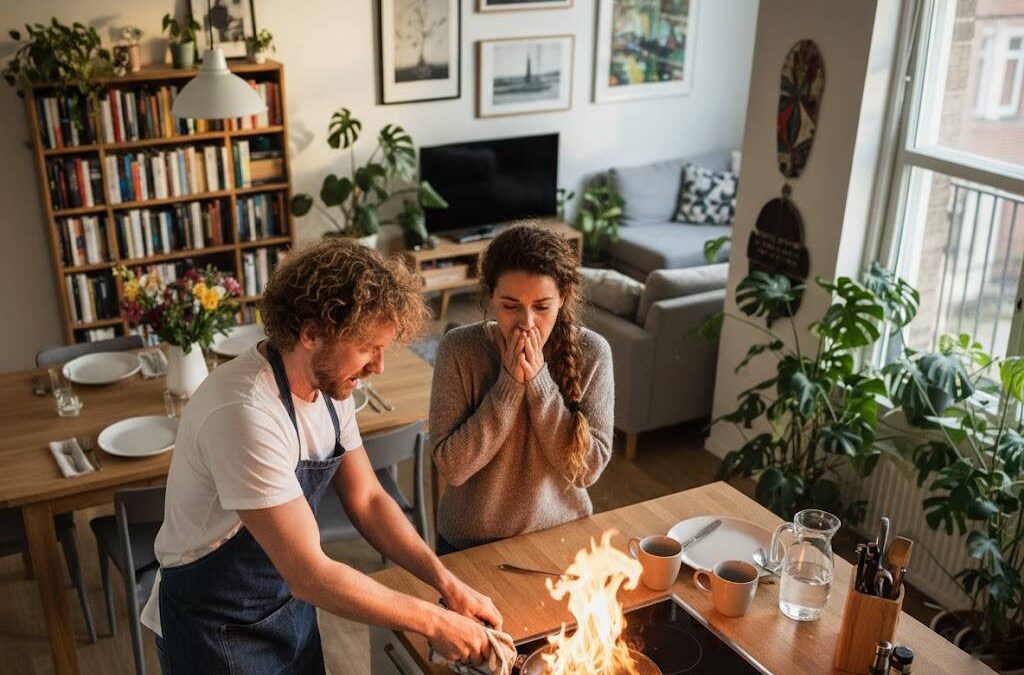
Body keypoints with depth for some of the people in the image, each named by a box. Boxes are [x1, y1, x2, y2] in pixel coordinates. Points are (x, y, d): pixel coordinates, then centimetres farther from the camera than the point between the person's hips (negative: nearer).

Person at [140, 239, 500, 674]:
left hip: (289, 602, 7)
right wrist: (432, 621, -23)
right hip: (217, 629, -7)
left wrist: (448, 584, -9)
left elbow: (367, 500, 1)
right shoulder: (247, 413, -33)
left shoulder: (329, 384, -8)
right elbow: (310, 575, -30)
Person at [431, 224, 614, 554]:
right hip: (469, 544, 1)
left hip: (560, 538, 0)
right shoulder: (458, 349, -14)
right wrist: (509, 384, -22)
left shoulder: (591, 352, -11)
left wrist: (539, 381, -21)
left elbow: (586, 469, -13)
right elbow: (452, 467, -15)